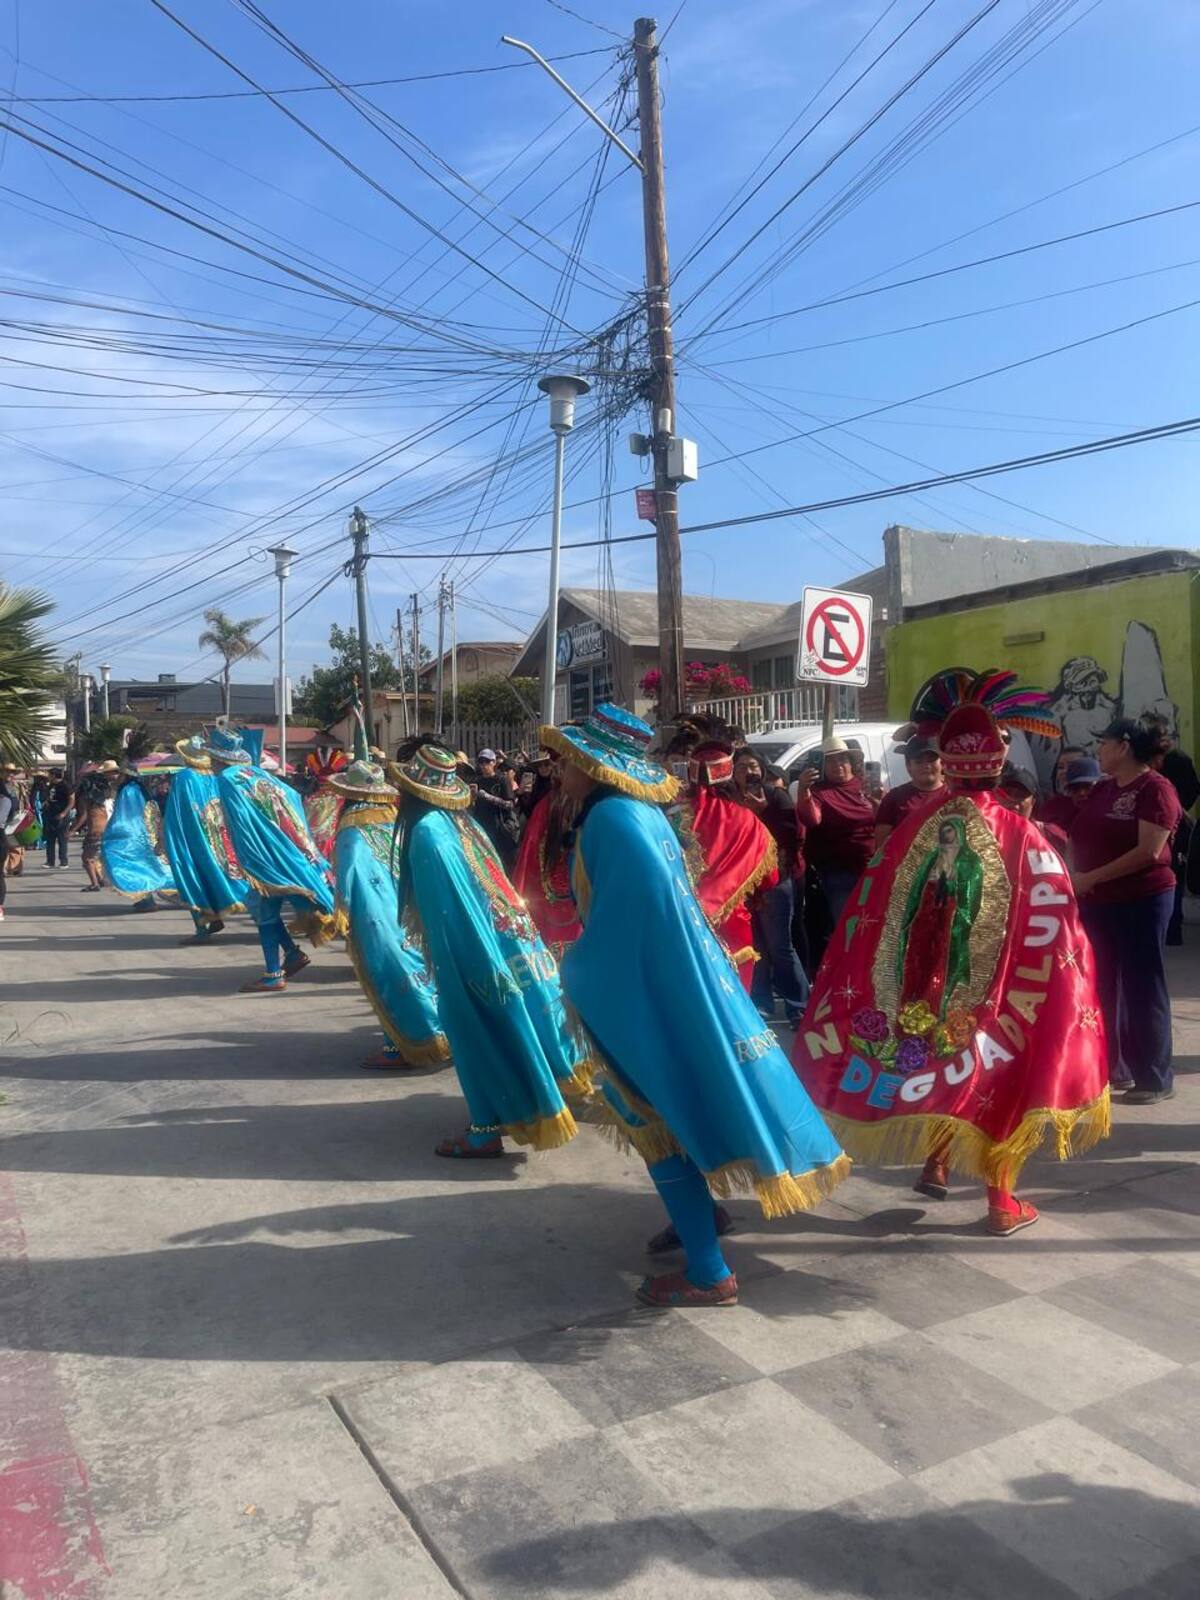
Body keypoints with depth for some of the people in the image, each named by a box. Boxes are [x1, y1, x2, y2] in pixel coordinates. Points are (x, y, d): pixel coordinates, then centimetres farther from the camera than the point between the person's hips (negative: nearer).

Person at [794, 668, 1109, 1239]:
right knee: (992, 1073, 12)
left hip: (924, 988, 3)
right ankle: (1002, 1200, 21)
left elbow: (868, 914, 0)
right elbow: (1054, 933, -10)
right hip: (991, 990, -2)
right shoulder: (1020, 835, -13)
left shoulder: (916, 827, -7)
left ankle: (936, 1165, 34)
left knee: (934, 1060, 24)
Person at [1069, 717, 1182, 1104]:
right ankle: (1114, 1067, 26)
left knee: (1143, 988, 1)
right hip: (1097, 902, 8)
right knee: (1106, 986, 13)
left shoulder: (1156, 789, -12)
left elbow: (1149, 851, -21)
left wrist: (1091, 877, -18)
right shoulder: (1102, 789, 12)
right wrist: (1073, 874, -4)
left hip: (1142, 902, -8)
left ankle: (1156, 1079, 12)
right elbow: (1078, 838, 15)